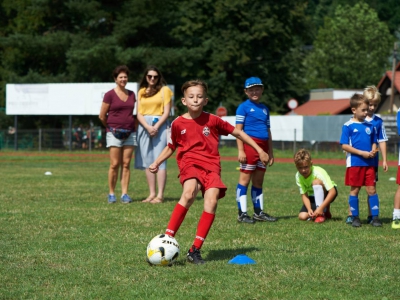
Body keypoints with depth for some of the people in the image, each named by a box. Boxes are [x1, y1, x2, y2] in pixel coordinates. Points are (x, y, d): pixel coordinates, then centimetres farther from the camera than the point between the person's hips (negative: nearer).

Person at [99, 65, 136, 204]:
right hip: (114, 133, -4)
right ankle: (111, 194, 2)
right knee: (114, 164, -6)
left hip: (129, 133, 4)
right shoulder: (109, 95, -2)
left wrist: (130, 126, 12)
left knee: (126, 164, 1)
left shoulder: (131, 94, 12)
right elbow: (102, 116, 1)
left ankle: (124, 194, 2)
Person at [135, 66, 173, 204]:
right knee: (147, 161, 4)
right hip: (144, 126, 4)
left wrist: (156, 127, -14)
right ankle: (152, 194, 7)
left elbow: (166, 112, -2)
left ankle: (160, 195, -12)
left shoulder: (164, 90, 4)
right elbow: (139, 113, 7)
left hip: (159, 125, -4)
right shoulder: (141, 92, 14)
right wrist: (148, 127, -10)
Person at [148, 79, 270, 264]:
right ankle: (167, 238, -31)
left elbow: (237, 132, 14)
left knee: (211, 201, -22)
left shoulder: (212, 120, 4)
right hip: (190, 163, -1)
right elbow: (171, 147, 21)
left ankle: (195, 249, -16)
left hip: (211, 165, 1)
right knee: (189, 193, -33)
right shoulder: (178, 124, 5)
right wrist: (156, 163, 7)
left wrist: (259, 150, 15)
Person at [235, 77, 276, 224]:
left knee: (259, 181, 11)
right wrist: (240, 150, -14)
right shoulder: (244, 107, -1)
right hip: (250, 144, -7)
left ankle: (259, 212, 17)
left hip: (263, 147, 7)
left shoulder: (264, 109, 18)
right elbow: (238, 130, -7)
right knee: (245, 179, -5)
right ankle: (242, 213, -3)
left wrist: (270, 152, 20)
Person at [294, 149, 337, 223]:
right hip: (313, 196, 5)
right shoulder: (298, 176, -16)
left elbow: (333, 192, -36)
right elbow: (304, 195, -15)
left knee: (316, 182, -36)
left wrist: (321, 208, -44)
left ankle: (321, 213, -27)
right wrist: (309, 209, -34)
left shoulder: (319, 172, -31)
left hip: (327, 193, -5)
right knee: (302, 216, -19)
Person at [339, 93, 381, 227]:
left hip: (369, 163, 4)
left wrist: (373, 151, -6)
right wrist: (362, 153, -14)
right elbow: (344, 145, -9)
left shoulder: (370, 126, 9)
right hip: (354, 163, -3)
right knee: (354, 190, 4)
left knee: (371, 190, 2)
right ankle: (355, 217, 12)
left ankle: (375, 217, 5)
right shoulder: (348, 126, -5)